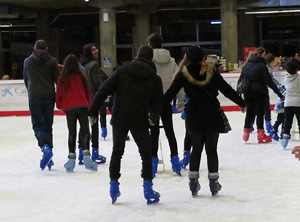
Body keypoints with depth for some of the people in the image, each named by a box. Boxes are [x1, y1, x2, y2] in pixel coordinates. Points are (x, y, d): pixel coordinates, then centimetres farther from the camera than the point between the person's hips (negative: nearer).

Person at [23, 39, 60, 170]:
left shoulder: (27, 61, 10)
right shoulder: (52, 61, 5)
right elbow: (58, 80, 1)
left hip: (34, 97, -1)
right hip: (49, 96, 1)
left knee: (38, 125, -1)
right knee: (48, 126, 8)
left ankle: (45, 147, -31)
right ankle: (48, 159, 7)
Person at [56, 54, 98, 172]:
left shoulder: (62, 79, 2)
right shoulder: (81, 77, 4)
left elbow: (59, 94, 11)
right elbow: (87, 93, 12)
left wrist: (59, 105, 29)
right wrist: (89, 106, 25)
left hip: (69, 108, 0)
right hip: (83, 106, 0)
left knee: (72, 133, 5)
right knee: (85, 131, 0)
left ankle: (71, 158, 2)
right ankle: (86, 155, -14)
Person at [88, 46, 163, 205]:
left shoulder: (122, 71, -1)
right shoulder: (155, 79, -2)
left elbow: (104, 91, -5)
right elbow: (157, 104, 3)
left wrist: (93, 111, 2)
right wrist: (153, 118, 23)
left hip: (119, 120, 1)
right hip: (140, 122, -1)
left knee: (117, 151, 18)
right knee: (146, 154, 12)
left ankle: (114, 184, 20)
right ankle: (148, 189, 8)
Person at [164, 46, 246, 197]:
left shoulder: (183, 75, -6)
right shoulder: (211, 71, -7)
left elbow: (170, 94, -3)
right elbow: (227, 90, -3)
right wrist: (242, 103, 9)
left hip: (193, 118, 1)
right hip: (213, 116, -1)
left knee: (196, 150, 13)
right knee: (212, 150, 7)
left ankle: (193, 183, 14)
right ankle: (213, 183, 11)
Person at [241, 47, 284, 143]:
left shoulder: (247, 64, 8)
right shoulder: (261, 65, -11)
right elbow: (269, 81, -12)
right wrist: (278, 92, -7)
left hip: (247, 92, 6)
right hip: (259, 92, -6)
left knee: (250, 112, 14)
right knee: (260, 113, 1)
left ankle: (246, 133, 15)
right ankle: (260, 135, 4)